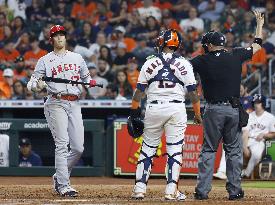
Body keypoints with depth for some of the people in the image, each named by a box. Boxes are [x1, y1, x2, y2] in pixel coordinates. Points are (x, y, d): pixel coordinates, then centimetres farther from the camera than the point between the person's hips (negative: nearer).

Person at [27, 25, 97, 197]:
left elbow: (86, 78, 26)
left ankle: (59, 177, 20)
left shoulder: (77, 58, 18)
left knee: (78, 148, -1)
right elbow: (31, 84, 1)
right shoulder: (45, 60, 6)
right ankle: (64, 186, -15)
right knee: (62, 144, -14)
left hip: (74, 104, 4)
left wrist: (91, 82, 1)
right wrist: (38, 86, -23)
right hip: (56, 104, -4)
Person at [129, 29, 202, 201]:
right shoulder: (184, 64, 1)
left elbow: (139, 90, 4)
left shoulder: (150, 63, 3)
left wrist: (134, 112, 12)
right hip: (176, 109, -1)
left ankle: (139, 188, 5)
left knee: (148, 148, 9)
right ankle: (171, 191, -2)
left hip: (154, 108, 1)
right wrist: (198, 114, 7)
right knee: (175, 150, 3)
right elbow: (193, 91, 0)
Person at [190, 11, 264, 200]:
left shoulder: (203, 61, -3)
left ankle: (202, 190, 1)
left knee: (208, 150, 5)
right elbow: (258, 45, 15)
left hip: (213, 110, -1)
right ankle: (234, 190, 7)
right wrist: (260, 23, 30)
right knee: (234, 151, 8)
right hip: (234, 110, 1)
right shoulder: (236, 56, 2)